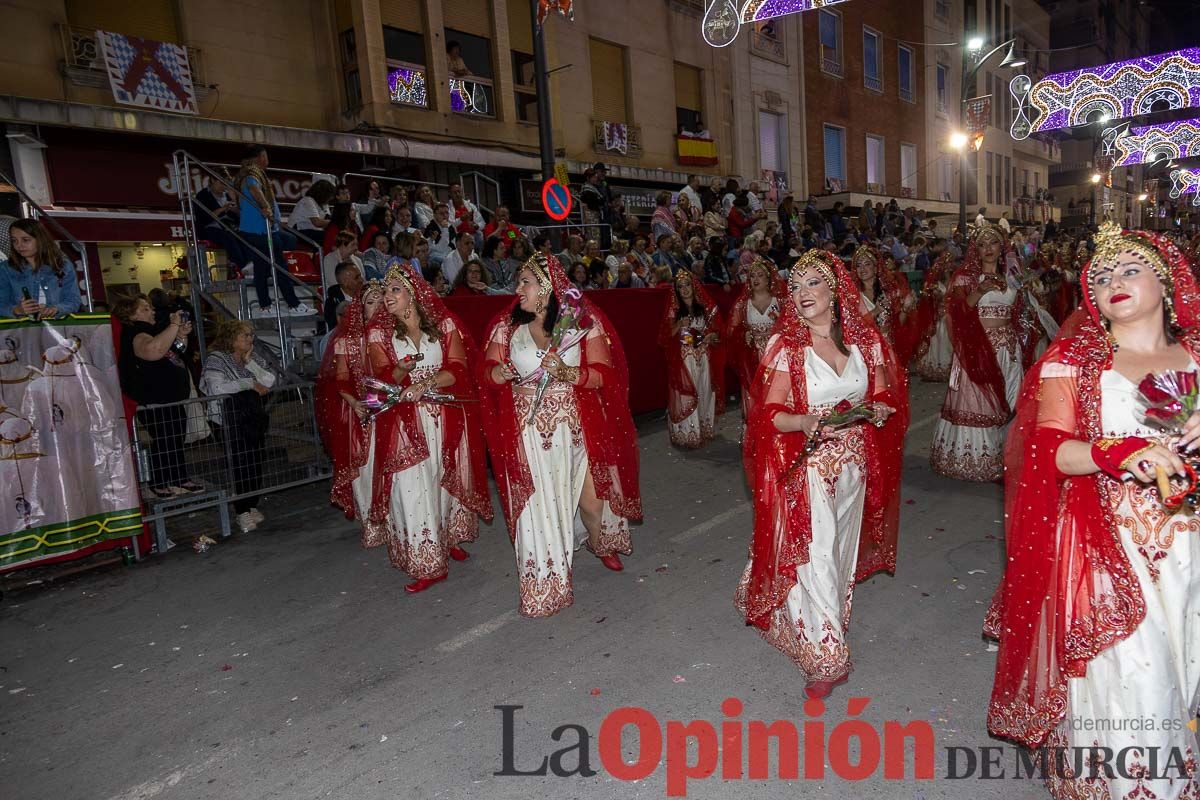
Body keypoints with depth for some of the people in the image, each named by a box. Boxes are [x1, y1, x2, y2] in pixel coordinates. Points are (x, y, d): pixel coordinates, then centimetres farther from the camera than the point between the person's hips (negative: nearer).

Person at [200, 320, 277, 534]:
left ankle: (253, 506, 19)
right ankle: (242, 512, 3)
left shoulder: (253, 357, 12)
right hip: (231, 423, -5)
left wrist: (250, 363, -7)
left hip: (255, 420, 6)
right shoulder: (216, 359, -7)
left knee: (257, 463, 5)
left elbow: (271, 381, 1)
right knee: (240, 465, -7)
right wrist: (250, 384, -16)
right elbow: (216, 387, -24)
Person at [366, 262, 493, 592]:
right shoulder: (379, 333, 3)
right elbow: (383, 378, -5)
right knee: (412, 488, -6)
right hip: (406, 421, 0)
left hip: (446, 418, 1)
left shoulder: (444, 324, 1)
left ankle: (449, 540, 32)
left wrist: (425, 384, -19)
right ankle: (428, 564, 2)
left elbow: (458, 370, -6)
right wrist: (402, 369, -25)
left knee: (447, 480, 10)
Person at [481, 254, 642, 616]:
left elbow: (603, 374, -7)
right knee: (538, 502, 3)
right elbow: (488, 369, 5)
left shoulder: (581, 321, -3)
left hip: (575, 425, 0)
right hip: (530, 429, 1)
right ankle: (545, 582, 24)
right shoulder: (508, 325, 2)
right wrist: (497, 373, -18)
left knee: (591, 497, 8)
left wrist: (566, 372, -24)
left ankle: (600, 545, 44)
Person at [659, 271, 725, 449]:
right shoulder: (673, 310, 2)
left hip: (704, 359, 2)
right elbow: (665, 337, -1)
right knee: (686, 396, -4)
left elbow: (718, 330, 7)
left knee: (704, 393, 7)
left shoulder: (706, 307, 6)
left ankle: (705, 431, 21)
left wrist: (711, 336, -14)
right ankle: (686, 435, 4)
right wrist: (679, 325, -16)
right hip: (683, 361, -2)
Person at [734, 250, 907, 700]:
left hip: (854, 466, 5)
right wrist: (804, 422, -30)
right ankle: (825, 657, 8)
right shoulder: (786, 345, -9)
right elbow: (769, 414, -11)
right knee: (816, 554, -5)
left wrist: (879, 410, -12)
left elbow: (883, 397, 10)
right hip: (807, 468, -4)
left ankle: (827, 624, 41)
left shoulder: (865, 340, 2)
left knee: (842, 550, 17)